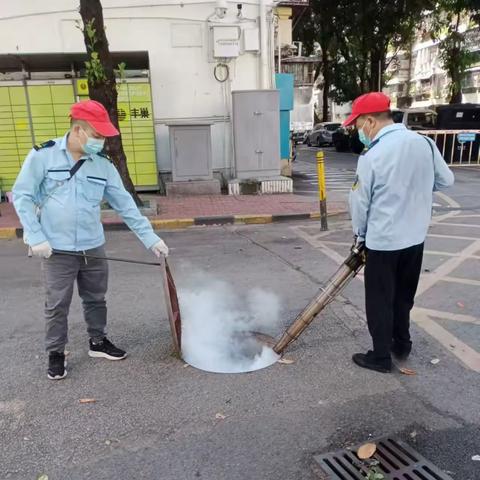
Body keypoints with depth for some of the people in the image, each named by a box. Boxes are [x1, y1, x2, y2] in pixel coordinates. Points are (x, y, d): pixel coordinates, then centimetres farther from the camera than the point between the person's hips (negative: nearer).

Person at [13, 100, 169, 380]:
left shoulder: (103, 165, 0)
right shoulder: (43, 156, -9)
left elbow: (125, 205, 1)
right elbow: (22, 196, -6)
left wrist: (150, 238, -4)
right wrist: (36, 238, -13)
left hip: (93, 247, 4)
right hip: (57, 250, -3)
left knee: (96, 299, 16)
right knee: (57, 305, 8)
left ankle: (98, 342, 36)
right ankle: (56, 353, 26)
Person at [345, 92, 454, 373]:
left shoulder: (371, 157, -18)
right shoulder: (425, 143, -3)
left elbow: (360, 203, -9)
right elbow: (446, 180, 9)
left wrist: (360, 235, 8)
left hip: (383, 241, -6)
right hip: (416, 236, 6)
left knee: (380, 300, 9)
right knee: (404, 296, 22)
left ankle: (381, 357, 20)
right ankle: (402, 344, 37)